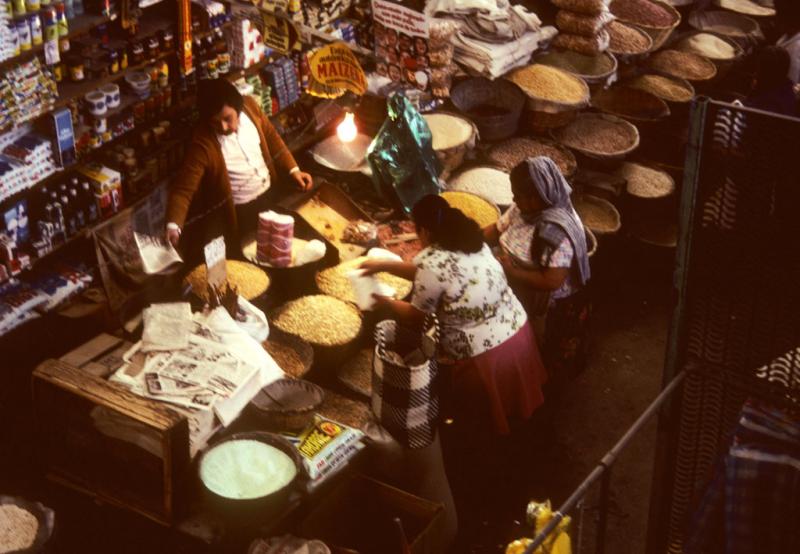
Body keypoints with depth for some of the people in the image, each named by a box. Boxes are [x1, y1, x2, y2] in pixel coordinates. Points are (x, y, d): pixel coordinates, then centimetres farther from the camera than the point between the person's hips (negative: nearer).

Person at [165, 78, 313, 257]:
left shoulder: (249, 106, -14)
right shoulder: (203, 143, -27)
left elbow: (271, 138, 5)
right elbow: (183, 189, -29)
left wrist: (293, 169, -2)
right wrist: (173, 226, -44)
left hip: (270, 195, 5)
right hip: (240, 212, -5)